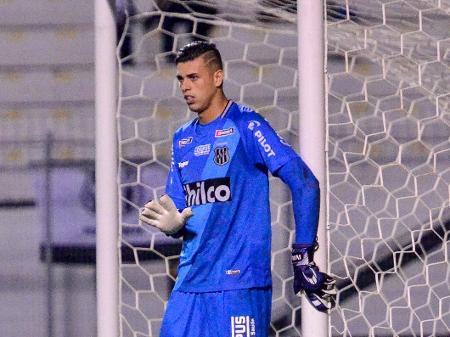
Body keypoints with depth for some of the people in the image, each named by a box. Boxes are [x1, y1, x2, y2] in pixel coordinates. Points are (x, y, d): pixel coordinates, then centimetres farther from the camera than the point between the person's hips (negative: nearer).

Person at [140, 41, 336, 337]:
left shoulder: (245, 126, -6)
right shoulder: (183, 139, 16)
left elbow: (305, 184, -11)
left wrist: (303, 256, -12)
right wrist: (172, 223, -6)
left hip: (240, 282, -7)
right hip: (190, 284, 7)